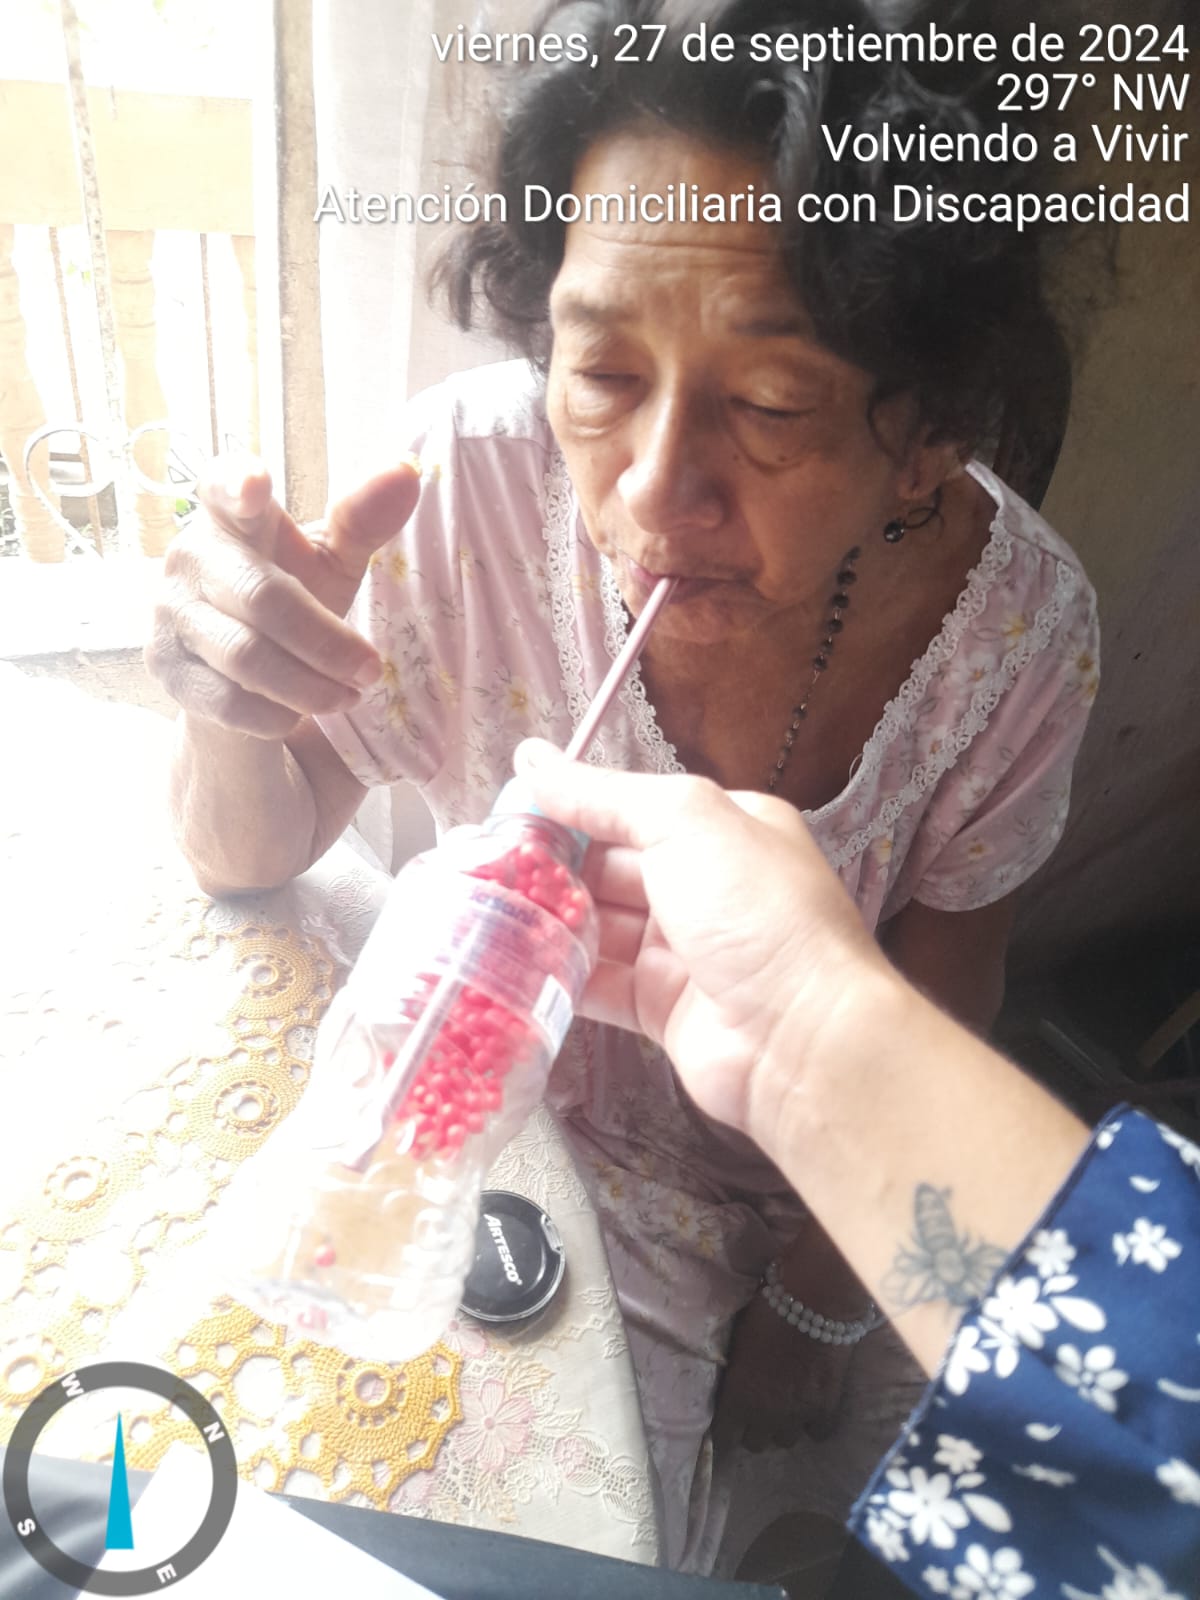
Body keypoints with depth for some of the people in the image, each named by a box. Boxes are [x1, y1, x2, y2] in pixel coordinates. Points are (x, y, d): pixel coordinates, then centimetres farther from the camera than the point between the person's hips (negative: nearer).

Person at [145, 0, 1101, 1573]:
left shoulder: (1018, 620, -25)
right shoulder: (474, 480, -28)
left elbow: (940, 997, -9)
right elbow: (252, 860, -15)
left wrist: (814, 1296, 0)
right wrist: (230, 705, -39)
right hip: (503, 1102, -1)